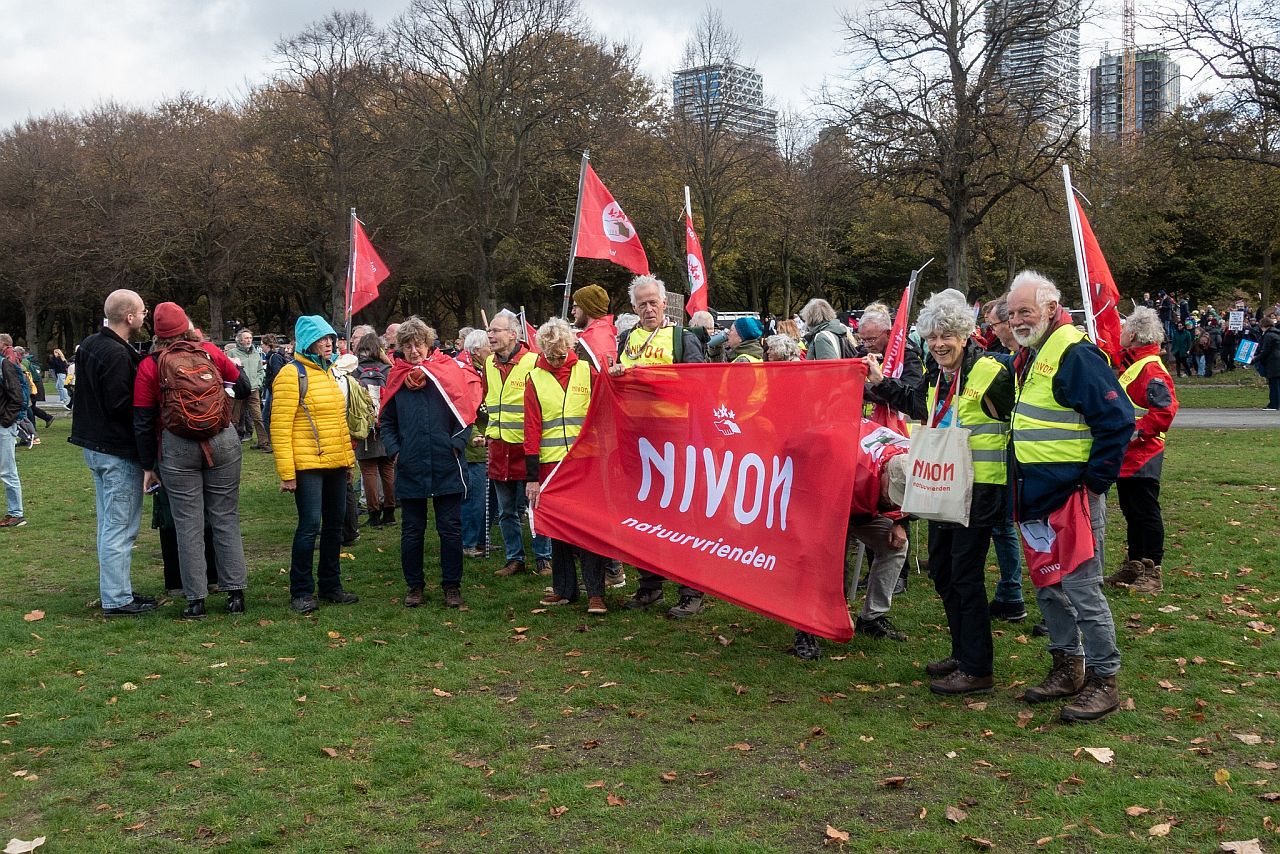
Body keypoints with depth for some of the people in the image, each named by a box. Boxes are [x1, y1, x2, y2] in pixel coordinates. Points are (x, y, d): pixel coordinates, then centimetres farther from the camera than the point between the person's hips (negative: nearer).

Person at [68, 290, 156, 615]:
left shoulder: (88, 346, 10)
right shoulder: (117, 354, -21)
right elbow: (119, 405, -24)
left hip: (94, 445, 10)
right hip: (118, 450, -10)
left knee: (108, 524, 17)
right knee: (120, 527, -3)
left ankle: (114, 590, 26)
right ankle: (117, 600, 3)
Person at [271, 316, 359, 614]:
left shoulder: (328, 372, 14)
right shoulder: (292, 374, -9)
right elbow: (280, 426, -13)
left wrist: (348, 458, 16)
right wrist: (286, 472, -17)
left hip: (335, 465, 8)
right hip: (307, 466, -7)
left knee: (334, 525, 11)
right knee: (310, 525, -7)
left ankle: (331, 586, 22)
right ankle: (301, 592, 5)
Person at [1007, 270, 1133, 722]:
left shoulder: (1075, 353, -16)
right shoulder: (1029, 356, 13)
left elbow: (1117, 420, -20)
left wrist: (1095, 482, -17)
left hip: (1071, 498, -9)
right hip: (1037, 499, 9)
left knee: (1081, 588, -3)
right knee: (1047, 585, 16)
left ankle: (1103, 681, 9)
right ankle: (1067, 667, 29)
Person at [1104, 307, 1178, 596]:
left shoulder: (1150, 368, -18)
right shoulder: (1131, 362, 12)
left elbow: (1166, 408, -26)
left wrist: (1137, 432, -26)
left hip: (1142, 456, -10)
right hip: (1126, 455, 10)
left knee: (1145, 512, -3)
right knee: (1131, 512, 15)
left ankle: (1152, 572, 3)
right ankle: (1134, 566, 24)